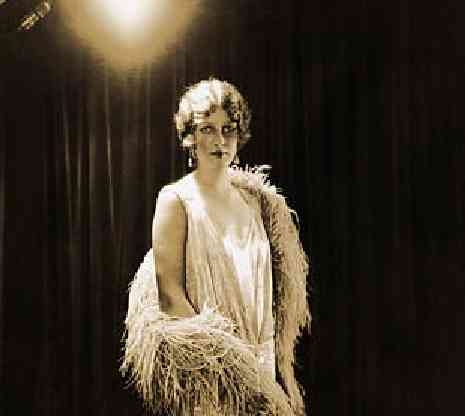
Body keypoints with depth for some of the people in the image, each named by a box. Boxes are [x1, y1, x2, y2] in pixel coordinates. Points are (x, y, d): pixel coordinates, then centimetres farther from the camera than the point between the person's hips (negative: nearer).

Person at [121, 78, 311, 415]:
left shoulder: (255, 200, 6)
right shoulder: (176, 200, -8)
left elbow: (277, 290, 7)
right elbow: (170, 294, -13)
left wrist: (283, 362, 4)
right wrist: (216, 356, -16)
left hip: (260, 362, 4)